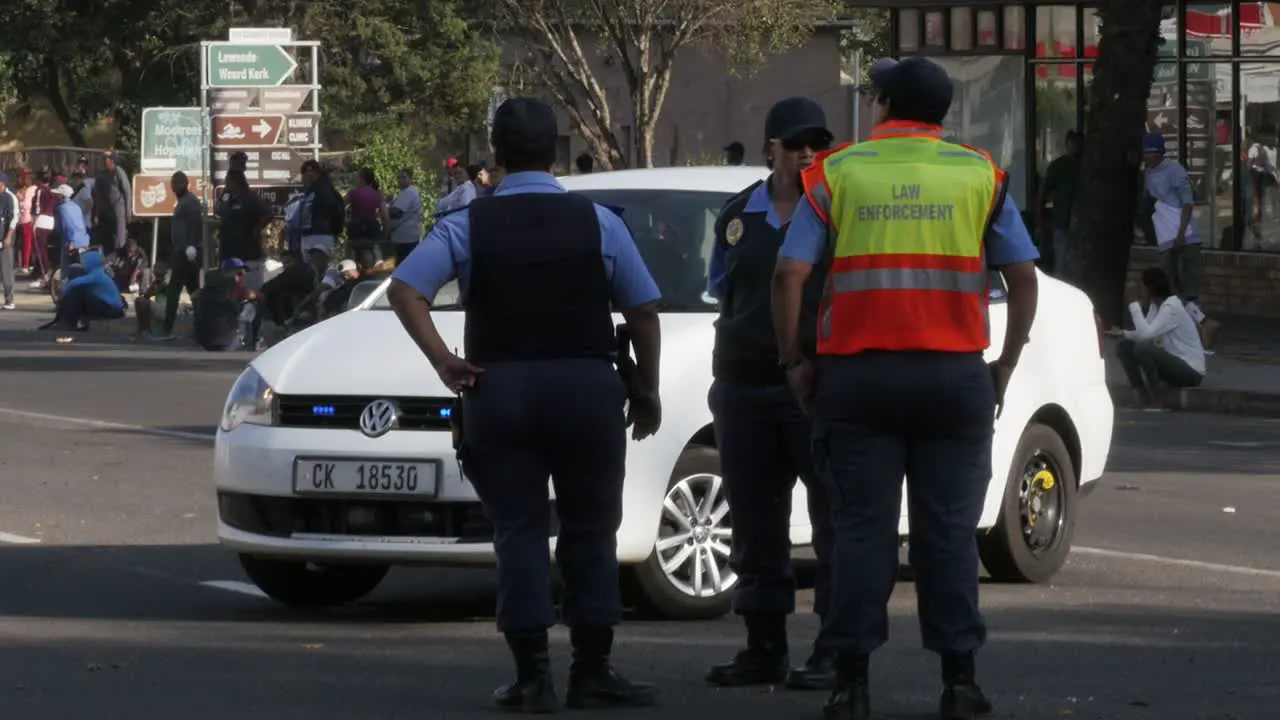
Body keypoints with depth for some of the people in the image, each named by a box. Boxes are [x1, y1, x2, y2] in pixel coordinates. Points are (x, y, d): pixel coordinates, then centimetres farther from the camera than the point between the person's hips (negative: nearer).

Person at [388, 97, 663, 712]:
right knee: (589, 533, 9)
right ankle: (592, 672, 9)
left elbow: (405, 290, -10)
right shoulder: (597, 223, 1)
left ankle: (532, 676, -1)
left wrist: (443, 361, -6)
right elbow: (643, 312, 1)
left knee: (519, 533, 4)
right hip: (586, 385, 0)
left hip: (499, 390, 0)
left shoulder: (469, 226, 0)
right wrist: (647, 390, 10)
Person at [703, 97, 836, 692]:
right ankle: (764, 648, 17)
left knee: (834, 520, -5)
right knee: (755, 523, 9)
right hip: (745, 385, 5)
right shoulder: (739, 216, 12)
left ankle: (836, 652, -2)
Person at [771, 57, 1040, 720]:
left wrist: (794, 362, 5)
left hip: (857, 373, 0)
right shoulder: (979, 175, 6)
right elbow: (1023, 278, 2)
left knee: (862, 529, 3)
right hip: (954, 374, 0)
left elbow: (789, 275, -4)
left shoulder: (837, 174, 4)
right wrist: (1006, 364, 10)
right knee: (948, 530, 6)